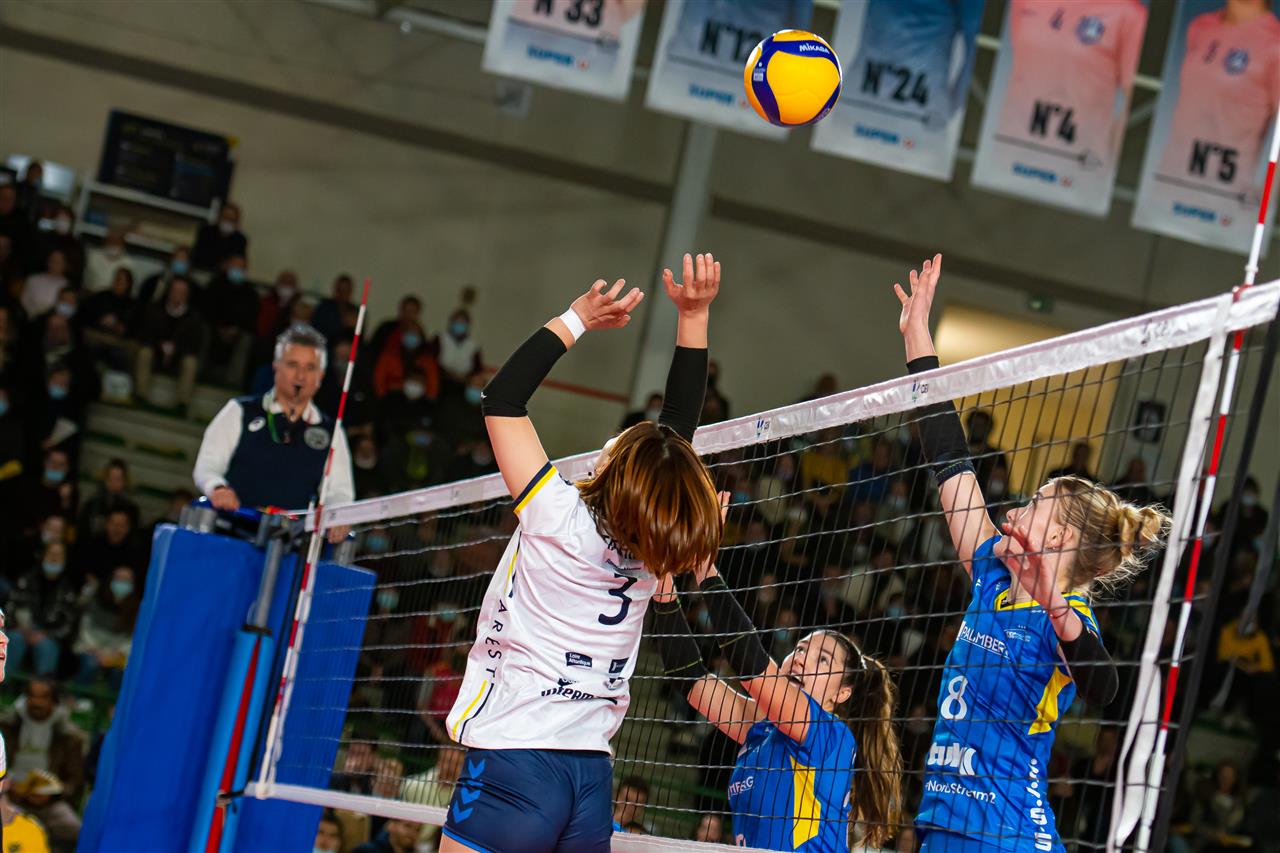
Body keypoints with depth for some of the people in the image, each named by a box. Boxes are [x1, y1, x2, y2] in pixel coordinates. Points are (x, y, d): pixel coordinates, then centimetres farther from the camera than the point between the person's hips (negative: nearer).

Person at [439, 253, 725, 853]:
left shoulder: (561, 522, -9)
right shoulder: (651, 553, 4)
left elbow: (502, 397, -4)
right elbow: (679, 427, 15)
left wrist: (577, 319, 3)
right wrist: (693, 315, 13)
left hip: (512, 764, -6)